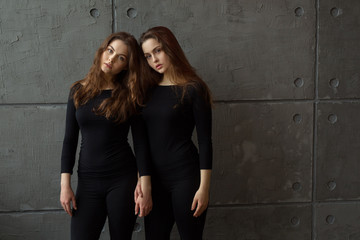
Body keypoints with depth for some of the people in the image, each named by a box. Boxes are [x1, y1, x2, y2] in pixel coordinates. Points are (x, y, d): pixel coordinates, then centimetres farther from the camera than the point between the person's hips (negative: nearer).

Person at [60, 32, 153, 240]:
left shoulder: (129, 96, -1)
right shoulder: (79, 91, 5)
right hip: (88, 181, 2)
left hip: (123, 180, -2)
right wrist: (65, 184, -1)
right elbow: (70, 139, 5)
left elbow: (140, 142, -3)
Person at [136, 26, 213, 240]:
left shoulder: (193, 88, -6)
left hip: (184, 176, -5)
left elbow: (205, 141, -8)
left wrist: (204, 187, -12)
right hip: (154, 178, 5)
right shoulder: (149, 90, 9)